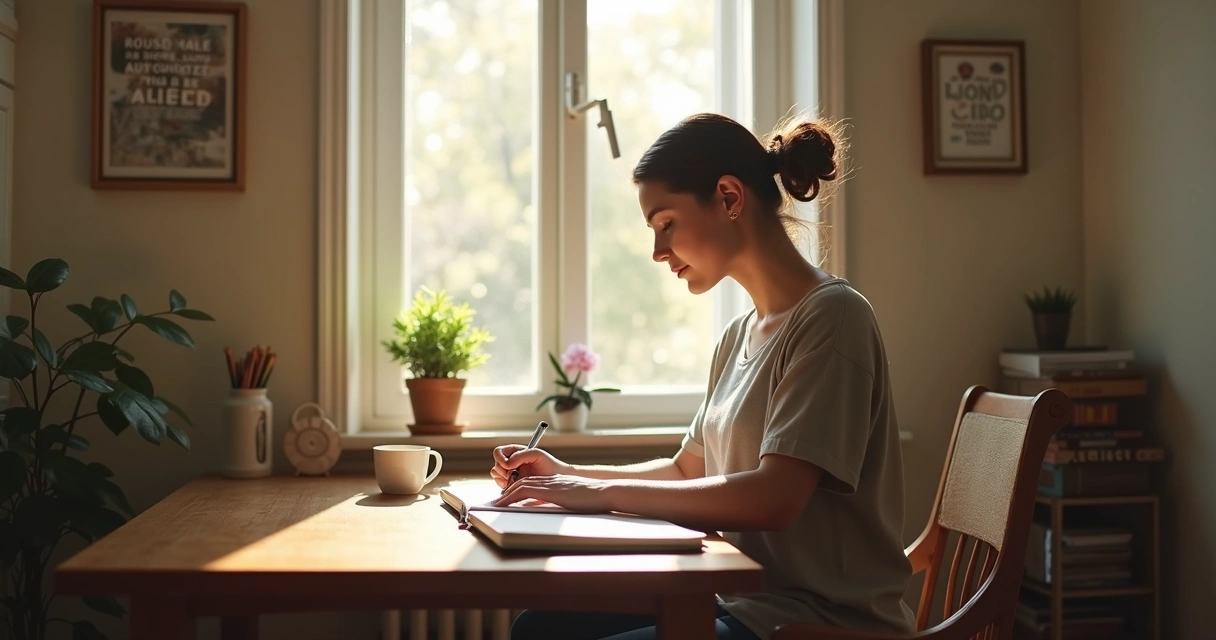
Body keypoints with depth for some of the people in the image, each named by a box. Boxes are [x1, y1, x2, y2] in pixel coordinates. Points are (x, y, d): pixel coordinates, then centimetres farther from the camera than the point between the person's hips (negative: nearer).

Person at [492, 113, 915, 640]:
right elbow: (687, 472, 20)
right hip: (739, 597, 8)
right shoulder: (739, 336, 11)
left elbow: (772, 499, -24)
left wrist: (604, 491, -18)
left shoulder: (831, 315, -14)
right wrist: (568, 475, 7)